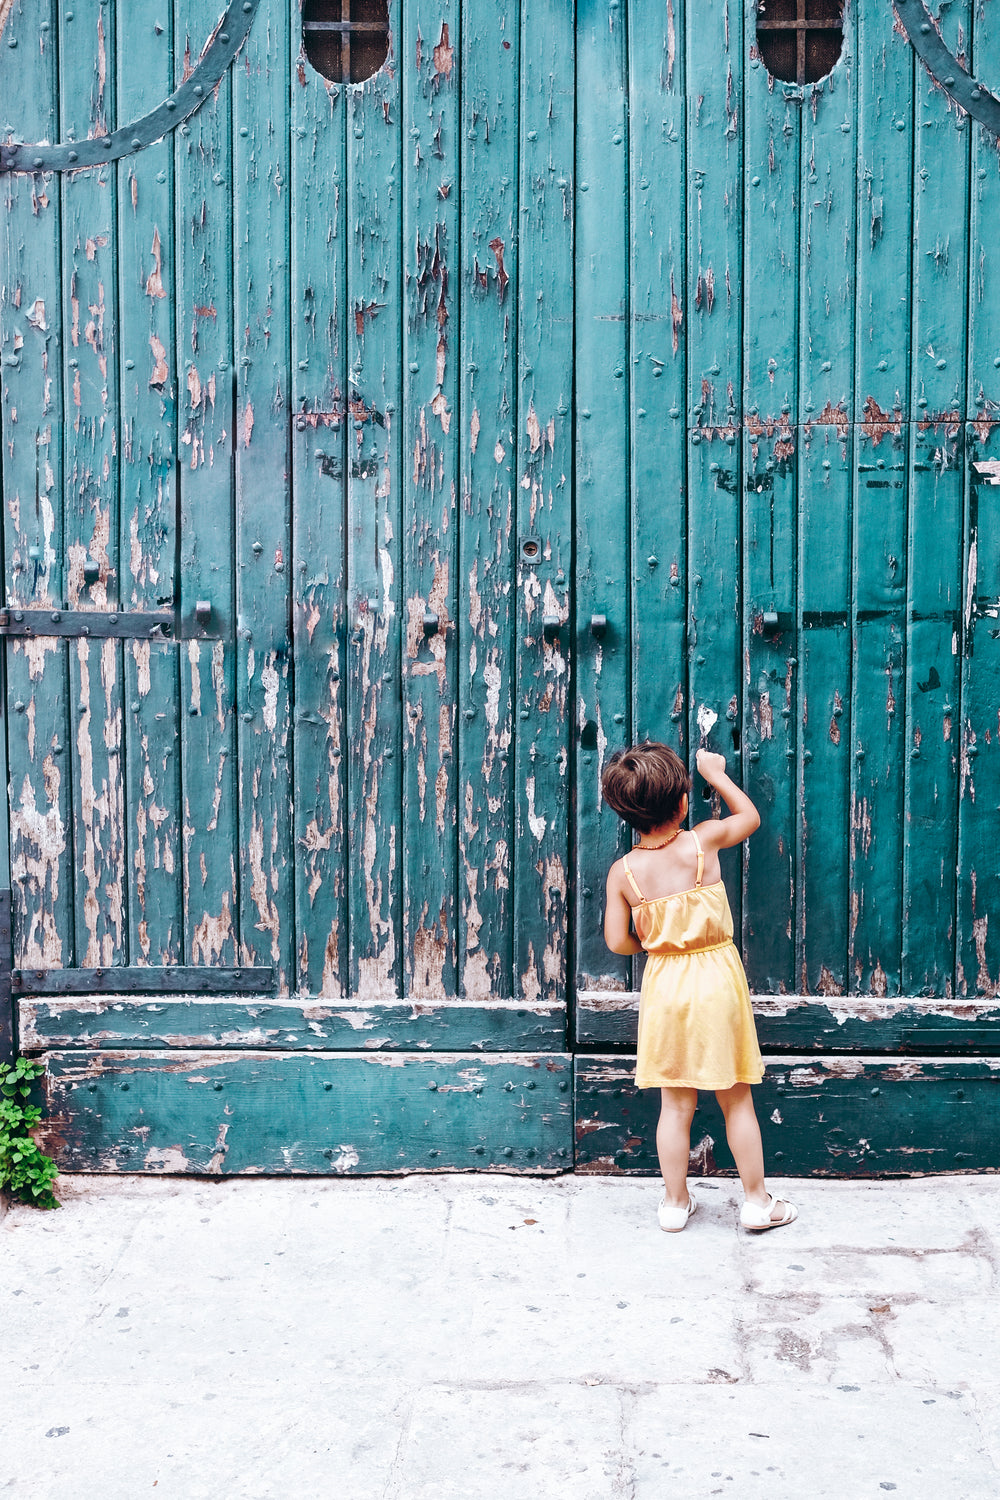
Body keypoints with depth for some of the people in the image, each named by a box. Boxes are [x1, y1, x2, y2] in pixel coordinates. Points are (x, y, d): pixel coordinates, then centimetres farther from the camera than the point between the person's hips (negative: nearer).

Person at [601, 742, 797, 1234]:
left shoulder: (623, 871, -7)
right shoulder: (703, 841, -10)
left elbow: (618, 941, -5)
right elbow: (750, 815, 9)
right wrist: (716, 773, 21)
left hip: (664, 985, 1)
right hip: (717, 979, -1)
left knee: (675, 1105, 11)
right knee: (737, 1101, 10)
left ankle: (675, 1202, 19)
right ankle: (757, 1201, 19)